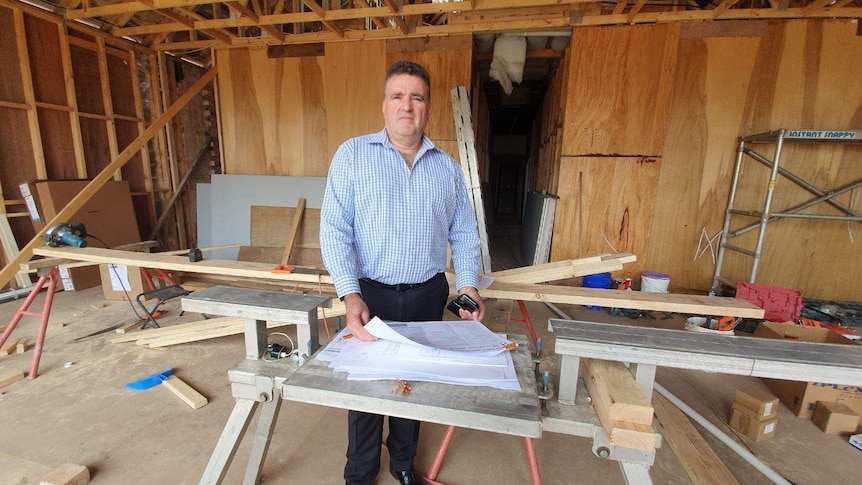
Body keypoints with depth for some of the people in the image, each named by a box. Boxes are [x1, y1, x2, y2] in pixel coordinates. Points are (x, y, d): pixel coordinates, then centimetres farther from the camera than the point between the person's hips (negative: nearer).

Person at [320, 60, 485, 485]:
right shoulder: (353, 155, -3)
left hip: (428, 295, 3)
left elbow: (463, 233, 10)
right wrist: (350, 295, -21)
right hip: (371, 294, -2)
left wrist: (468, 283, -2)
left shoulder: (447, 168, 7)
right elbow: (334, 229, -11)